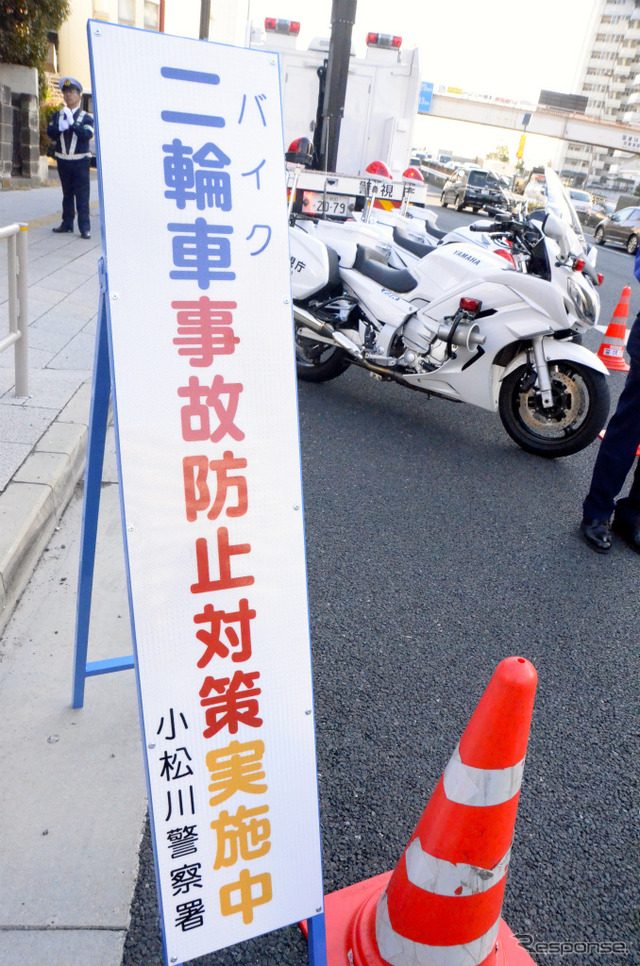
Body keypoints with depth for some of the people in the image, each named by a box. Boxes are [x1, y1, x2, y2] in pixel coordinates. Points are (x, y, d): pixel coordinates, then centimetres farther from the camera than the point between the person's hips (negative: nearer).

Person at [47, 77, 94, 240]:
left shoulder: (86, 117, 1)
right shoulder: (57, 115, 11)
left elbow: (88, 134, -15)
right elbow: (50, 133, 0)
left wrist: (72, 122, -22)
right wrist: (60, 127, -17)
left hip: (80, 161, -4)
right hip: (63, 160, 4)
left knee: (82, 196, -6)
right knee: (67, 194, 11)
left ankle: (85, 227, -6)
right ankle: (67, 223, 18)